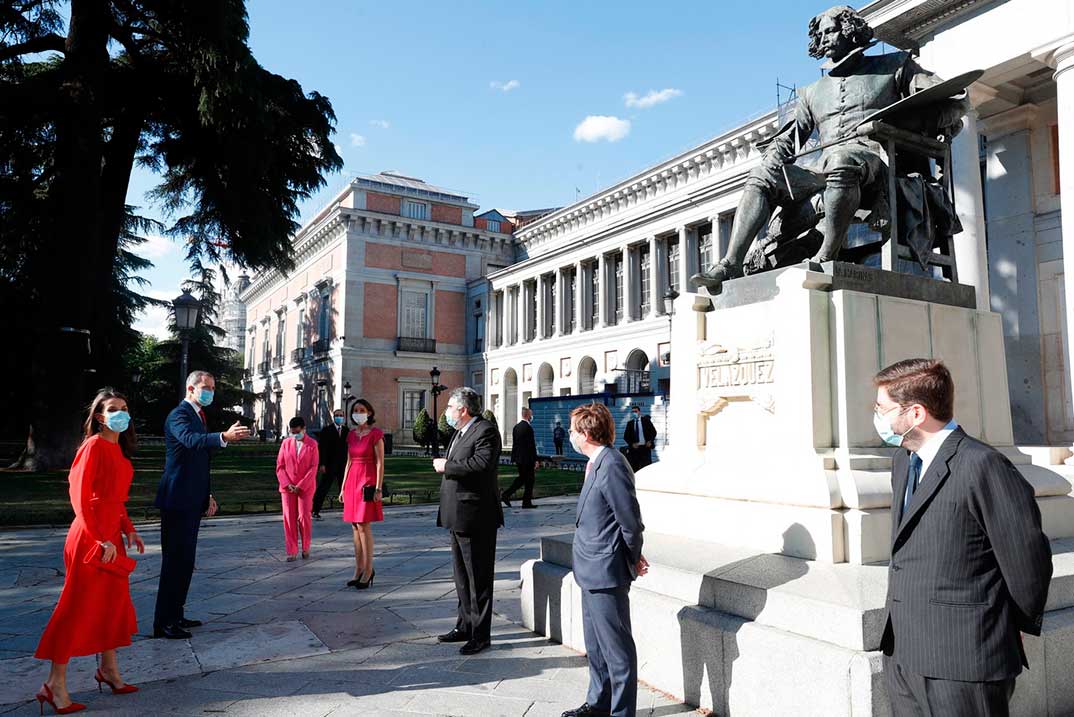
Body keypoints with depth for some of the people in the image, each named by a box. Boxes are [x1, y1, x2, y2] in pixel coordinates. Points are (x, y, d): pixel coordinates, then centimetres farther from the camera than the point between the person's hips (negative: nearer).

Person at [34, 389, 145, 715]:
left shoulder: (119, 449, 11)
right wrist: (100, 539, -19)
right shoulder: (94, 445, -14)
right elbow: (80, 496, -18)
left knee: (113, 602, 16)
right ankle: (55, 684, 11)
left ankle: (109, 670, 29)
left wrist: (128, 530, 11)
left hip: (111, 535, 9)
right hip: (90, 538, -9)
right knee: (78, 606, -1)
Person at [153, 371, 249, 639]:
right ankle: (163, 623, 1)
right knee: (175, 560, -6)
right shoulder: (179, 415, -12)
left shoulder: (198, 416, 17)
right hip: (177, 500, -9)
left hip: (192, 501, 10)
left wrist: (207, 495, 18)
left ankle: (175, 615, 24)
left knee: (185, 559, 14)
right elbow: (192, 440, -36)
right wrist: (224, 437, -52)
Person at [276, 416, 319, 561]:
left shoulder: (312, 444, -1)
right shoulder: (286, 443, 6)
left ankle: (305, 548, 16)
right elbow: (280, 466, 5)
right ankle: (292, 551, 10)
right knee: (289, 519, 1)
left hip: (305, 487, -2)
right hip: (287, 487, 2)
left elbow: (313, 467, -5)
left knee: (304, 517, -3)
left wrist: (300, 486, -12)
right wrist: (287, 484, -7)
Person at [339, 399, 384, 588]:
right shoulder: (351, 435, 12)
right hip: (352, 481, 7)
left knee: (364, 526, -7)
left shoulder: (375, 434, -6)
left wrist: (378, 488, -14)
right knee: (355, 527, 7)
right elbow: (349, 462, 17)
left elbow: (380, 463, -9)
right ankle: (359, 570, 14)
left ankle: (368, 570, 2)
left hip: (367, 482, -6)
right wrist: (343, 487, 14)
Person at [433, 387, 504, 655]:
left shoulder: (486, 431, -16)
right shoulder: (460, 432, 15)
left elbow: (481, 464, -31)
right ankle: (465, 626, 33)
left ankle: (480, 635, 11)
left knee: (479, 577, 1)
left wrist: (446, 466, -21)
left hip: (475, 519, -10)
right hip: (458, 517, 10)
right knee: (462, 576, 20)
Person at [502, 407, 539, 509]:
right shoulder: (528, 428, -16)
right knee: (530, 480, 4)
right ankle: (527, 502, 8)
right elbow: (532, 445, -17)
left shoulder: (516, 427, 9)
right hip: (527, 458, -8)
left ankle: (506, 494, 7)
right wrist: (535, 460, -14)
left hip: (518, 458, 8)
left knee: (521, 478, 18)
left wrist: (514, 458, 20)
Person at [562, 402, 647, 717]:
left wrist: (633, 559, -5)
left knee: (616, 647, 3)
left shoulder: (612, 466, -22)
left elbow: (631, 521, -19)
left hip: (606, 573, -10)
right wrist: (632, 556, 14)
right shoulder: (597, 463, 9)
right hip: (593, 572, 10)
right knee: (595, 644, 22)